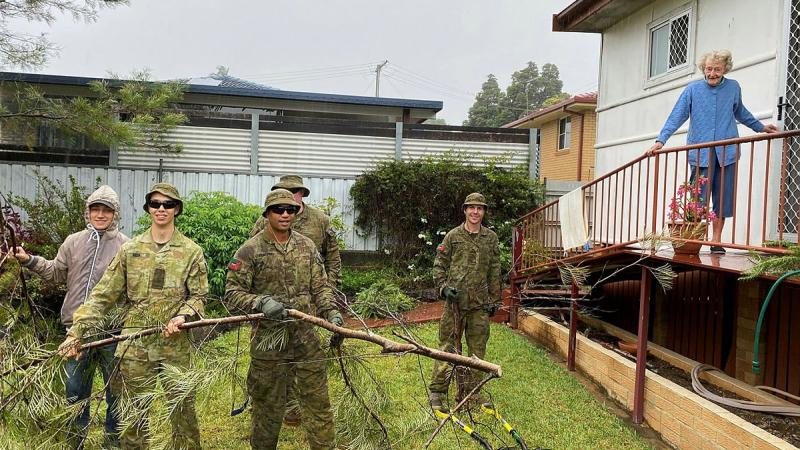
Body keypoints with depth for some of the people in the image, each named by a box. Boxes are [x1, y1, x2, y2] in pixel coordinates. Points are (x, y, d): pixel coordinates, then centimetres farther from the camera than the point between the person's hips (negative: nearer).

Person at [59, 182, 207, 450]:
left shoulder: (191, 252, 1)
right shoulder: (130, 249, 4)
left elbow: (198, 296, 2)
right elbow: (103, 296, 2)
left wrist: (183, 316, -18)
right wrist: (76, 332, -6)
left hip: (175, 345, -1)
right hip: (134, 345, 1)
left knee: (183, 411, 7)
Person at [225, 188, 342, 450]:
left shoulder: (307, 246, 6)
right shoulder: (250, 250, -7)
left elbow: (319, 287, 9)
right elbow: (232, 293, -7)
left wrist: (331, 312, -7)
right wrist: (261, 302, -24)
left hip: (306, 337, 3)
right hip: (269, 338, -3)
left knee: (318, 401, 9)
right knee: (268, 405, 12)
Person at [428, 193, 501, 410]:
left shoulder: (491, 238, 10)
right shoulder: (453, 236, 4)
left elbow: (495, 271, 13)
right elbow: (439, 265, 6)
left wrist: (495, 300, 11)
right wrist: (443, 286, -8)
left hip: (480, 303, 3)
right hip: (455, 300, -3)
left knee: (477, 349, 8)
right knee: (447, 346, 0)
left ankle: (470, 391, 20)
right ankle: (437, 391, 8)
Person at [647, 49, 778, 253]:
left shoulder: (733, 87, 9)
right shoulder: (693, 89, 0)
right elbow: (677, 116, -3)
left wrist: (760, 127, 35)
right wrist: (661, 140, -14)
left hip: (727, 152, 3)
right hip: (700, 153, -3)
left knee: (723, 199, 4)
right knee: (698, 200, -5)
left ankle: (716, 241, 14)